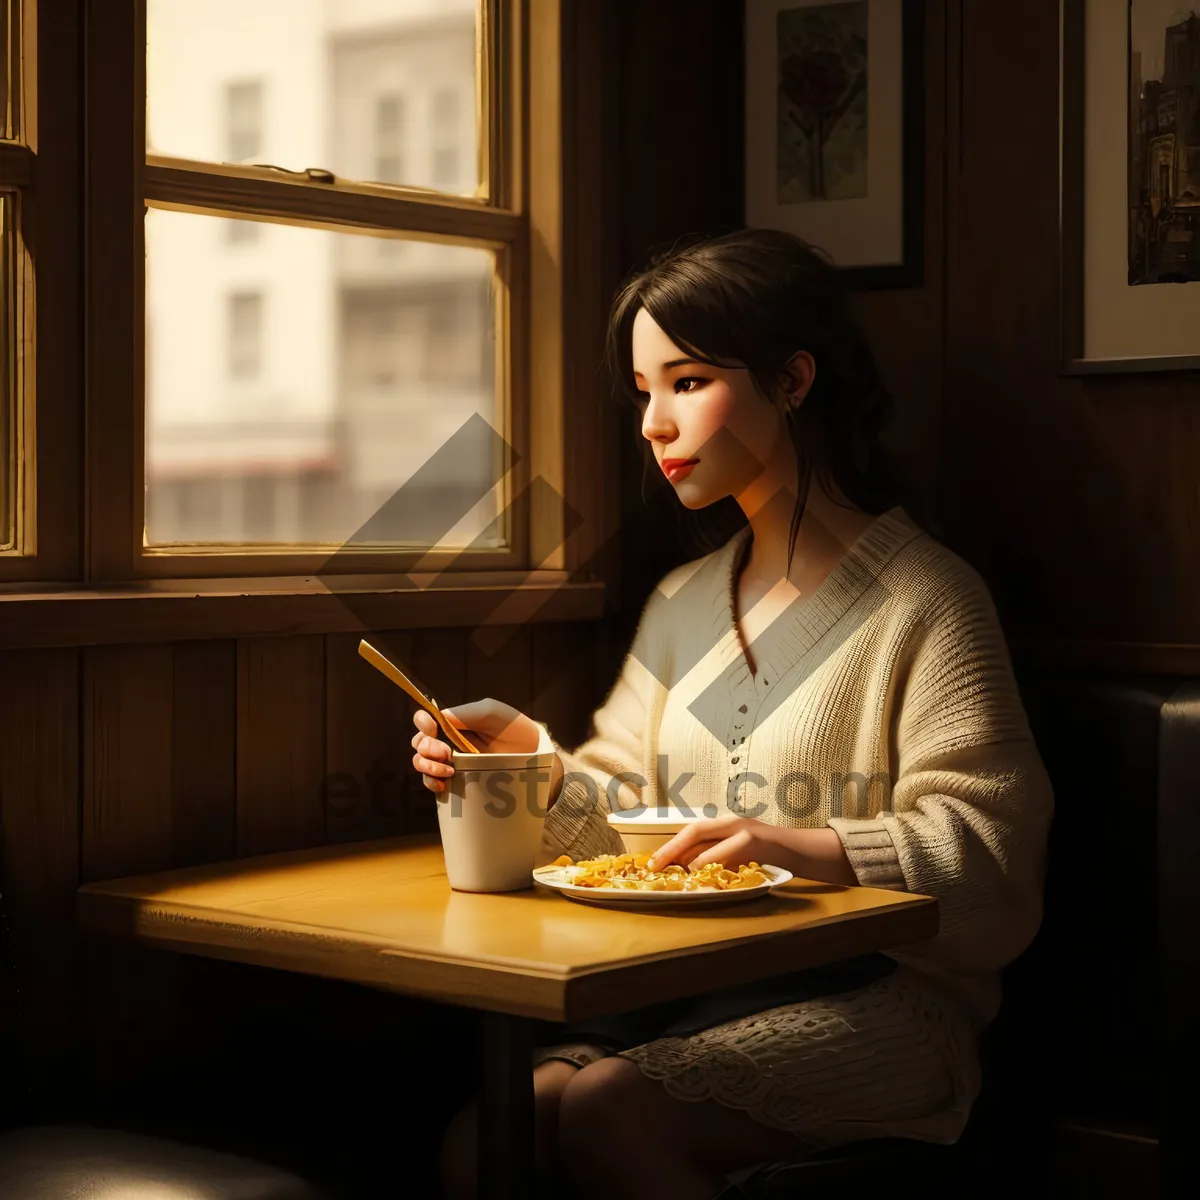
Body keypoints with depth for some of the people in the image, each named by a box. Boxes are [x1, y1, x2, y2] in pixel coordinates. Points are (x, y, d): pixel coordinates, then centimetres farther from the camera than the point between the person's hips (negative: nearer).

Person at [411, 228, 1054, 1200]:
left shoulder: (923, 599, -2)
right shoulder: (682, 606, 21)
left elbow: (986, 859, -10)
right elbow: (627, 812, 18)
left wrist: (804, 849, -26)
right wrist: (533, 758, -2)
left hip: (878, 1001, -5)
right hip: (691, 991, 5)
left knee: (608, 1114, -29)